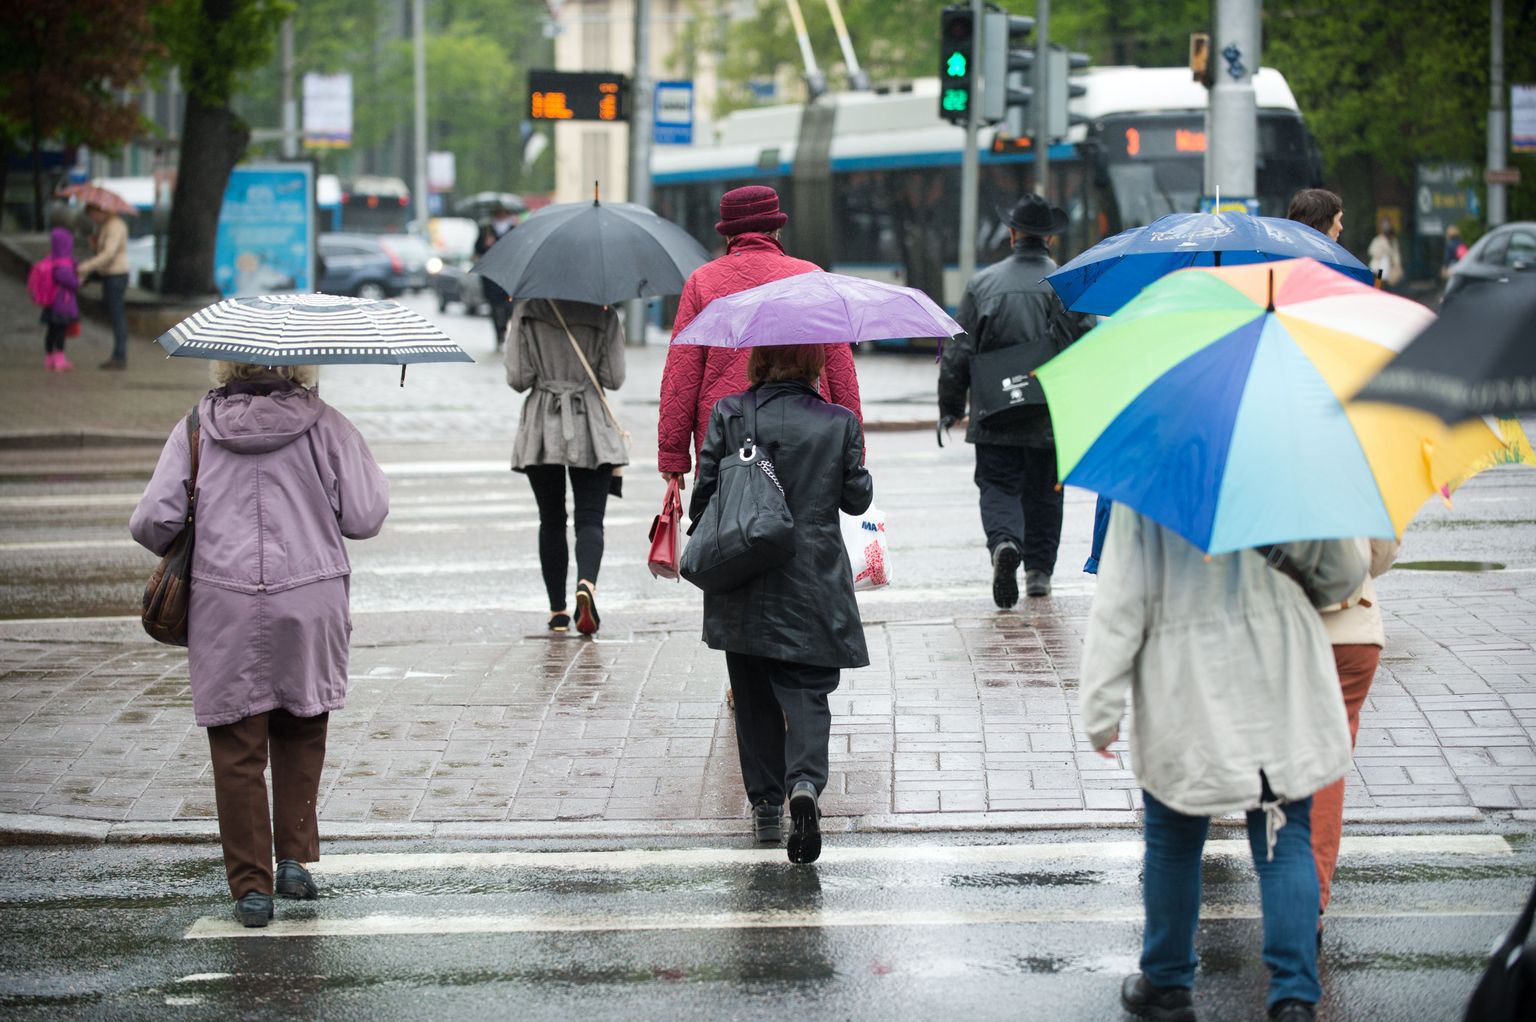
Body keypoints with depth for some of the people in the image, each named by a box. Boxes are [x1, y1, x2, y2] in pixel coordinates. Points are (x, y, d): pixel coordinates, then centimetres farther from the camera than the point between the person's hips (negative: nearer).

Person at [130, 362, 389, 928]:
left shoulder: (198, 427, 0)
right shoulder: (324, 425, -2)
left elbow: (151, 522, -4)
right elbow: (365, 518, -3)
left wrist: (185, 549, 17)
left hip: (223, 605, 0)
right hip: (310, 601, 0)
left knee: (237, 749, 5)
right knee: (300, 732, 21)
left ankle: (251, 885, 4)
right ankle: (296, 856, 15)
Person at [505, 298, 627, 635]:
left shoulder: (526, 312, -3)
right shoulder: (603, 315, -3)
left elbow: (517, 379, -6)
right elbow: (614, 379, -4)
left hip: (542, 429, 1)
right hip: (591, 430, -1)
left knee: (551, 521, 11)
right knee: (590, 518, -2)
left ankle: (558, 611, 12)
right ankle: (586, 582, -30)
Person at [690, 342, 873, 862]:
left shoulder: (728, 414, -4)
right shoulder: (839, 423, -4)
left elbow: (704, 492, -2)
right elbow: (857, 498, 4)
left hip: (743, 586, 1)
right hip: (812, 585, -1)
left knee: (754, 695, 14)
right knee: (807, 691, 2)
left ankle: (765, 803, 16)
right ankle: (805, 782, -23)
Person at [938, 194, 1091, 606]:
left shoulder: (982, 283, -2)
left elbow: (957, 353, 0)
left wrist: (950, 407, 9)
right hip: (1051, 417, 0)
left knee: (998, 487, 5)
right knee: (1043, 493, 15)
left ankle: (1004, 542, -23)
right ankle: (1039, 570, 20)